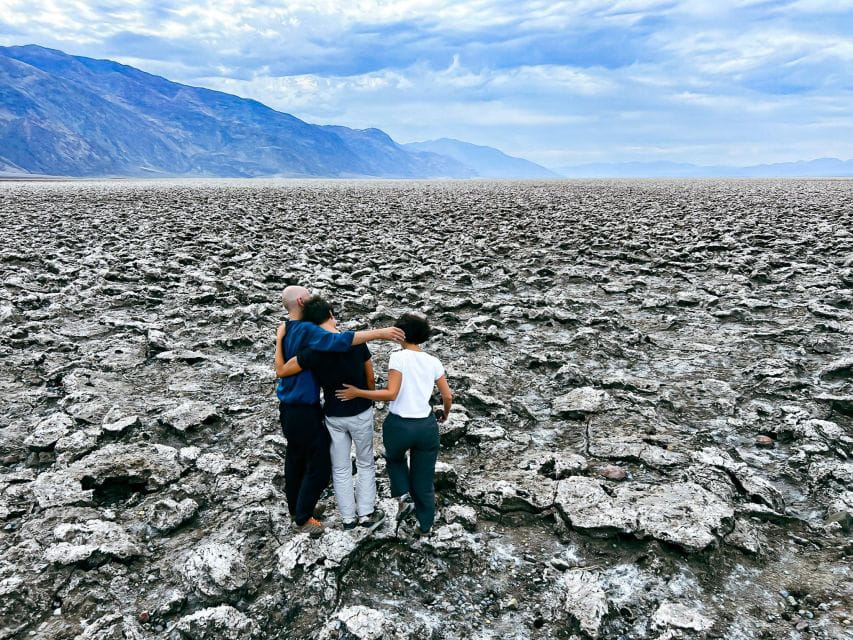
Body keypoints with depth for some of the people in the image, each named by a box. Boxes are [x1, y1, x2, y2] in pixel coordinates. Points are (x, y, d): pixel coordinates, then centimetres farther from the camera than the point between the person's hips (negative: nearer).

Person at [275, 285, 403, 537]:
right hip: (304, 411, -10)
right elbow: (338, 341, -38)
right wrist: (379, 333, -39)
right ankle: (303, 517, 19)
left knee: (296, 456, 25)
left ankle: (295, 507, 43)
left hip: (289, 408, 10)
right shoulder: (306, 330, -24)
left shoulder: (283, 330, 5)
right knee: (319, 465, 5)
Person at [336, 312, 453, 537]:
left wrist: (357, 393, -13)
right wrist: (445, 413, 24)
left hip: (399, 425, -3)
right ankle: (425, 525, 29)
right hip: (427, 426, 3)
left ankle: (404, 496, 13)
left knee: (394, 459, 31)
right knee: (423, 480, 18)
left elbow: (391, 394, -19)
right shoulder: (434, 362, 2)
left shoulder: (398, 357, -11)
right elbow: (448, 395, 4)